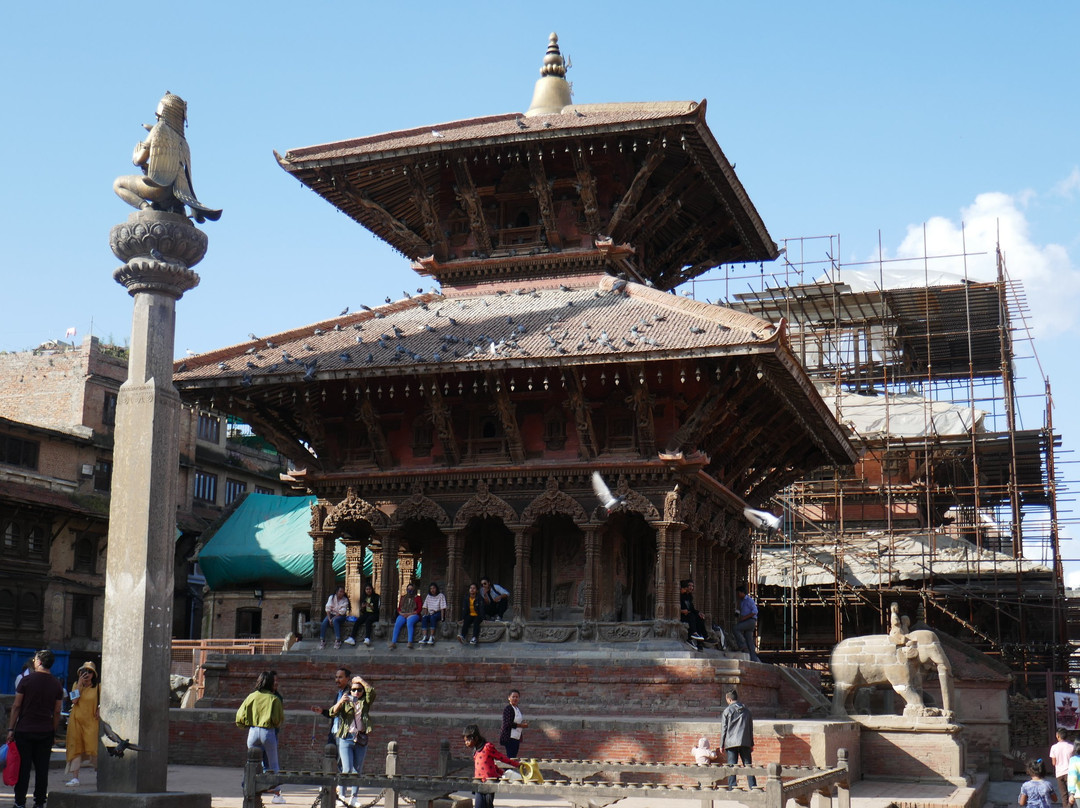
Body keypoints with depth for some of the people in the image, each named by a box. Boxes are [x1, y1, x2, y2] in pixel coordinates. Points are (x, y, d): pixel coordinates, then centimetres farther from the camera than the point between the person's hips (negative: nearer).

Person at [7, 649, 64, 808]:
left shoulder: (26, 680, -6)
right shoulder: (57, 685, 3)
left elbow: (16, 706, -4)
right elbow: (57, 712, 5)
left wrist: (11, 729, 1)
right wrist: (53, 732, 14)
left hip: (24, 731, -2)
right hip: (46, 732, 2)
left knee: (23, 768, 2)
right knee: (42, 769, 7)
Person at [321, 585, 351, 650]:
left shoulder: (345, 600, -4)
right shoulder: (331, 597, 2)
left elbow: (342, 612, -12)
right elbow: (328, 608, -6)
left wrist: (333, 618, -21)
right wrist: (329, 618, -19)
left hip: (340, 616, -2)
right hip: (331, 614, 3)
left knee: (335, 620, -35)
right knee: (325, 621, -28)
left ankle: (338, 640, -36)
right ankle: (322, 640, -25)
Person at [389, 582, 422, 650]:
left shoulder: (417, 598, 9)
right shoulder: (402, 598, 21)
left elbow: (419, 609, 0)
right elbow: (399, 608, 18)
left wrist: (409, 614, -12)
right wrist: (401, 613, -5)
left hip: (413, 615, -3)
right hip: (403, 615, 3)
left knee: (409, 623, -37)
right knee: (397, 624, -28)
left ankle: (410, 642, -46)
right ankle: (393, 642, -36)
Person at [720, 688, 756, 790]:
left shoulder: (727, 710, -2)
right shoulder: (746, 711, 11)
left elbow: (723, 729, -1)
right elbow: (751, 728, 15)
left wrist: (722, 745, 4)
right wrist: (751, 743, 21)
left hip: (731, 743, -3)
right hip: (745, 743, 3)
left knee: (731, 767, -1)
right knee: (748, 765, 6)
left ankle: (732, 788, -5)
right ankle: (753, 787, -1)